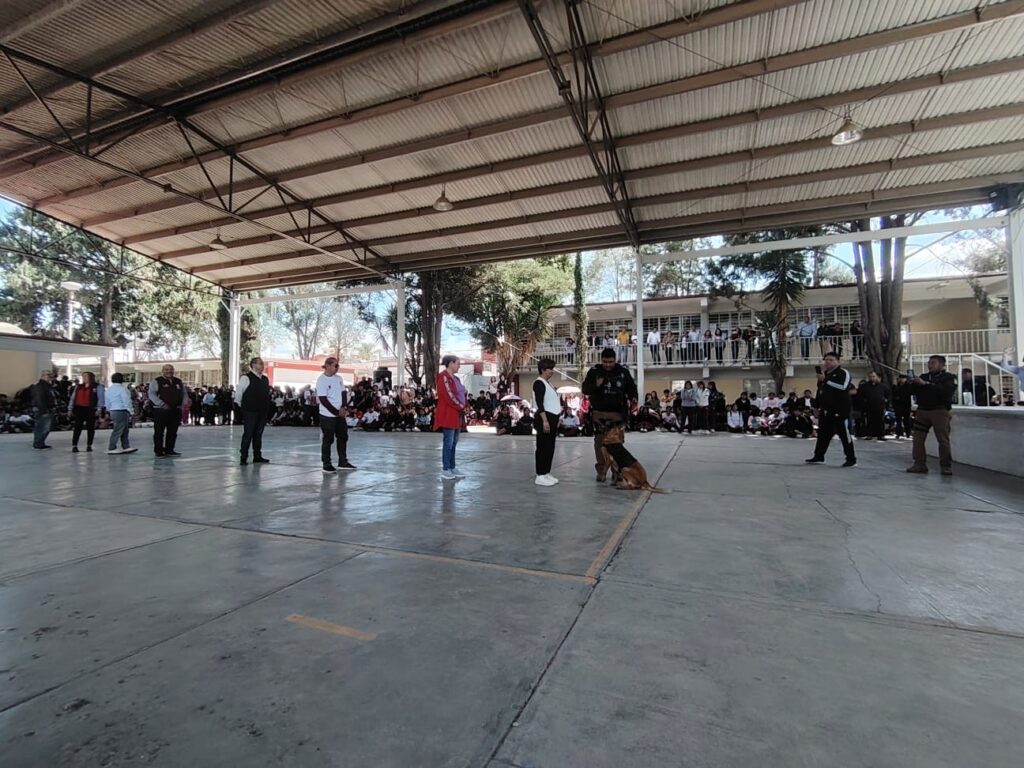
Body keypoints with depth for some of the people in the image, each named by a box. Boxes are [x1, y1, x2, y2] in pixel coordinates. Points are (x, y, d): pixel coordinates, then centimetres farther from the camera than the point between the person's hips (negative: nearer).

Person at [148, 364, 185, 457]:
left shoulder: (179, 382, 14)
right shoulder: (156, 382, -1)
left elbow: (184, 393, 19)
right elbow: (152, 394, -9)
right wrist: (162, 404, -19)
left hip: (175, 411, 5)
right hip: (160, 411, -5)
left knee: (173, 432, 8)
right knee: (159, 432, 0)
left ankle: (169, 450, 18)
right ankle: (158, 451, 7)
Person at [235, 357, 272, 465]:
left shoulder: (265, 380, 14)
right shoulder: (246, 378, -7)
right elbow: (238, 393, -5)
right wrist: (243, 406, 2)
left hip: (262, 411, 6)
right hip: (250, 412, -6)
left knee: (258, 435, 12)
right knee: (248, 434, -3)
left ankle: (257, 456, 19)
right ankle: (244, 458, 5)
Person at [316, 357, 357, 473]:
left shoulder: (338, 378, 8)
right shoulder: (321, 380, -12)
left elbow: (344, 393, 9)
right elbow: (323, 400, -16)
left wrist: (344, 408, -8)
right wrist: (336, 412, -16)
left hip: (341, 414, 7)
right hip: (328, 415, -7)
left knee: (343, 437, 11)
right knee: (327, 440, 0)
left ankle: (343, 462, 21)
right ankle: (326, 465, 10)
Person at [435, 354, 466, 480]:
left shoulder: (455, 378, 17)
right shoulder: (443, 377, -11)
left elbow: (462, 394, 18)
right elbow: (448, 396, -18)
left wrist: (463, 406, 1)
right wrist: (461, 407, -10)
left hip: (457, 414, 9)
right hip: (448, 414, -9)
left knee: (454, 442, 11)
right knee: (448, 443, -6)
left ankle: (452, 468, 17)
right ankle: (445, 470, 0)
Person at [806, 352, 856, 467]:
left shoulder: (843, 372, -7)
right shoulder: (824, 374, 19)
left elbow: (843, 386, -26)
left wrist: (825, 380, -23)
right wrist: (819, 407, 23)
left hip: (839, 410, -8)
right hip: (825, 410, 8)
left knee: (844, 434, -4)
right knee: (823, 433, 12)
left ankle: (851, 459, 4)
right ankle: (819, 457, 21)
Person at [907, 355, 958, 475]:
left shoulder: (948, 377, 2)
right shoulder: (923, 376, 16)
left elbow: (945, 391, -17)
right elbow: (913, 391, 11)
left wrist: (925, 384, -21)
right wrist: (912, 383, -9)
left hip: (940, 411, -4)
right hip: (922, 411, 4)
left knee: (943, 440, -3)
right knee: (918, 439, -1)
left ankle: (946, 466, 7)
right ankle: (919, 465, 4)